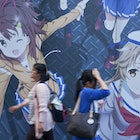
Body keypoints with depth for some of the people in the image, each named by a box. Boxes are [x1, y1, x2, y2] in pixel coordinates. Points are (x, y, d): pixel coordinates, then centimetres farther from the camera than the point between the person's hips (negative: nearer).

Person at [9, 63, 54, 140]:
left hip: (42, 121, -10)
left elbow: (43, 106, -24)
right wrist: (17, 106, 30)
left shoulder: (41, 86, -18)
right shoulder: (38, 85, 14)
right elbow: (30, 99, 26)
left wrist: (40, 123, -26)